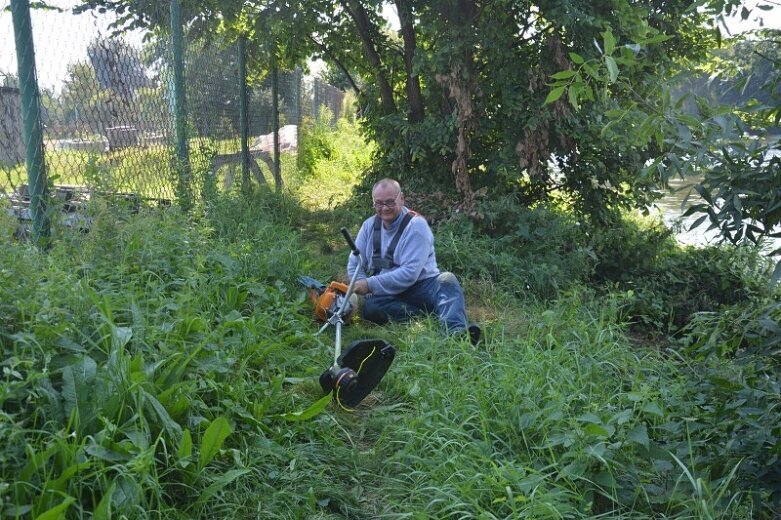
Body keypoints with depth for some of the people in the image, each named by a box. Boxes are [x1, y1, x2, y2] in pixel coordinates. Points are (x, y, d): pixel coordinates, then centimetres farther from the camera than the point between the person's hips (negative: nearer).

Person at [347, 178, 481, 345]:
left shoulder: (416, 225, -9)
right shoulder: (369, 226, 7)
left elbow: (410, 273, -18)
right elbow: (354, 265, 9)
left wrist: (371, 285, -20)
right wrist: (365, 289, -11)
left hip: (423, 286, -3)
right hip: (387, 295, 3)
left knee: (447, 279, -32)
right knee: (370, 308, -30)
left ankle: (457, 331, -57)